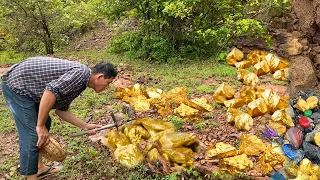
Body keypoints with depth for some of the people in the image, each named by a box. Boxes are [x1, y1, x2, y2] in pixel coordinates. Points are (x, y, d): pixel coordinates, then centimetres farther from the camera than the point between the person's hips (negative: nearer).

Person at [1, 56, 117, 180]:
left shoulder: (79, 83, 10)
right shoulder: (81, 72, -21)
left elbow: (61, 110, 16)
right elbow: (50, 91, -33)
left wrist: (85, 126, 15)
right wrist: (40, 126, -25)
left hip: (25, 86, 11)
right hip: (16, 85, -10)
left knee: (45, 122, 20)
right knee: (33, 136, -9)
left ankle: (39, 167, 31)